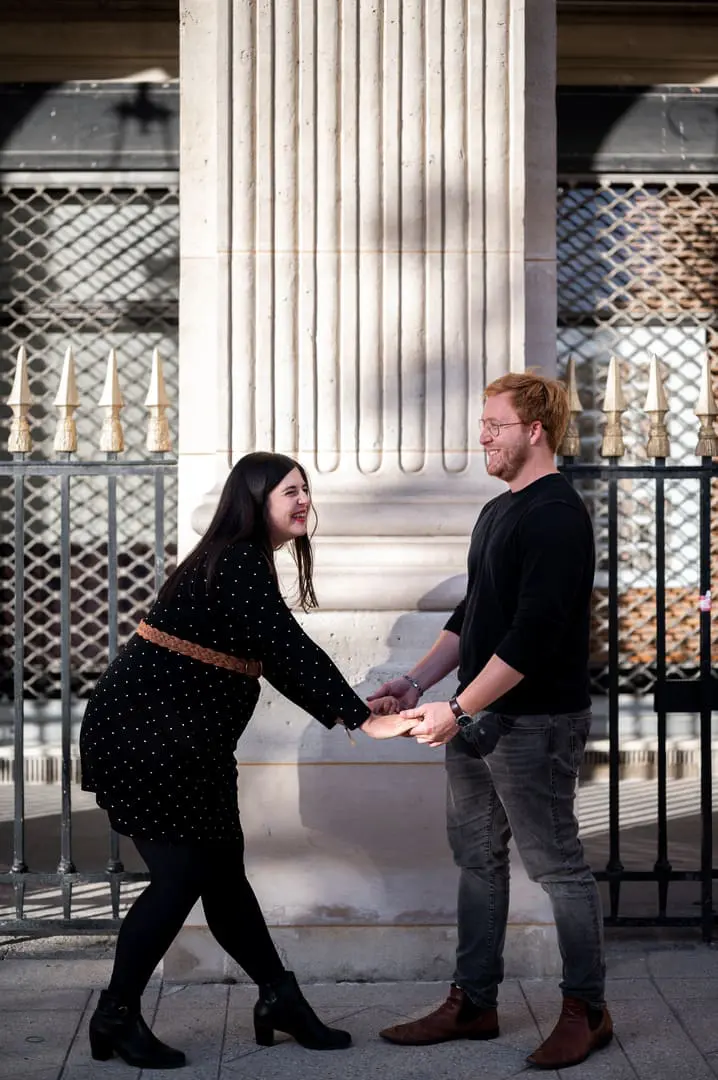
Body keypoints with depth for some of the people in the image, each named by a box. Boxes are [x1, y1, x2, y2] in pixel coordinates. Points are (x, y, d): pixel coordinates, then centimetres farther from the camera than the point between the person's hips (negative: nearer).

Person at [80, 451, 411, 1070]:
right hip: (143, 736, -10)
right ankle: (115, 1018, 10)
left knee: (221, 869, 12)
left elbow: (277, 659, 14)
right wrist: (363, 719, -24)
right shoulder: (238, 563, -17)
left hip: (184, 744, 10)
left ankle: (280, 999, 19)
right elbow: (289, 648, -25)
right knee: (181, 874, -5)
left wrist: (344, 709, 7)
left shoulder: (244, 564, 13)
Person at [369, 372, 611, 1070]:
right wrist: (417, 680, 9)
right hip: (477, 722, 9)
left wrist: (458, 710, -22)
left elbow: (534, 633, -23)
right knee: (476, 858, 14)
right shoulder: (497, 511, 14)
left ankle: (586, 1011, 18)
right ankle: (472, 1005, 25)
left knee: (558, 866, 3)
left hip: (534, 723, -9)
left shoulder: (556, 515, -16)